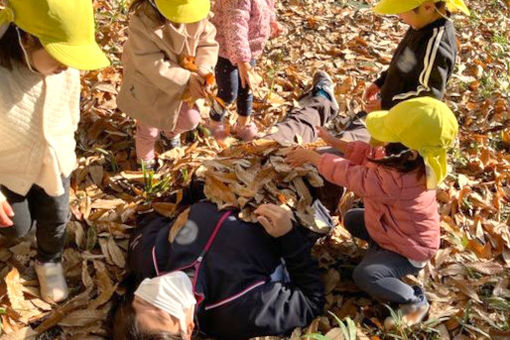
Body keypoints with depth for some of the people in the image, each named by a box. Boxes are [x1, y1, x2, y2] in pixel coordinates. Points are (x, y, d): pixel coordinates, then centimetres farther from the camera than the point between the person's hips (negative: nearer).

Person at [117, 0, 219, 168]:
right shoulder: (143, 20, -35)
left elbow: (207, 42, -12)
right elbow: (151, 64, -35)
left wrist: (204, 69, -32)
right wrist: (186, 80, -42)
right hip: (149, 86, -4)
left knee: (191, 119, 18)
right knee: (149, 128, 16)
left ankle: (170, 131, 57)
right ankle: (145, 161, 50)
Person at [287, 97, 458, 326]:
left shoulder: (394, 181, -43)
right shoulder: (406, 161, -18)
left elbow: (348, 174, -32)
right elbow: (368, 154, -2)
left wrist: (311, 156, -20)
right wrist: (334, 142, -10)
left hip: (411, 249, -9)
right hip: (400, 232, 9)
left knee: (364, 275, -25)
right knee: (351, 219, 17)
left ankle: (415, 301, -4)